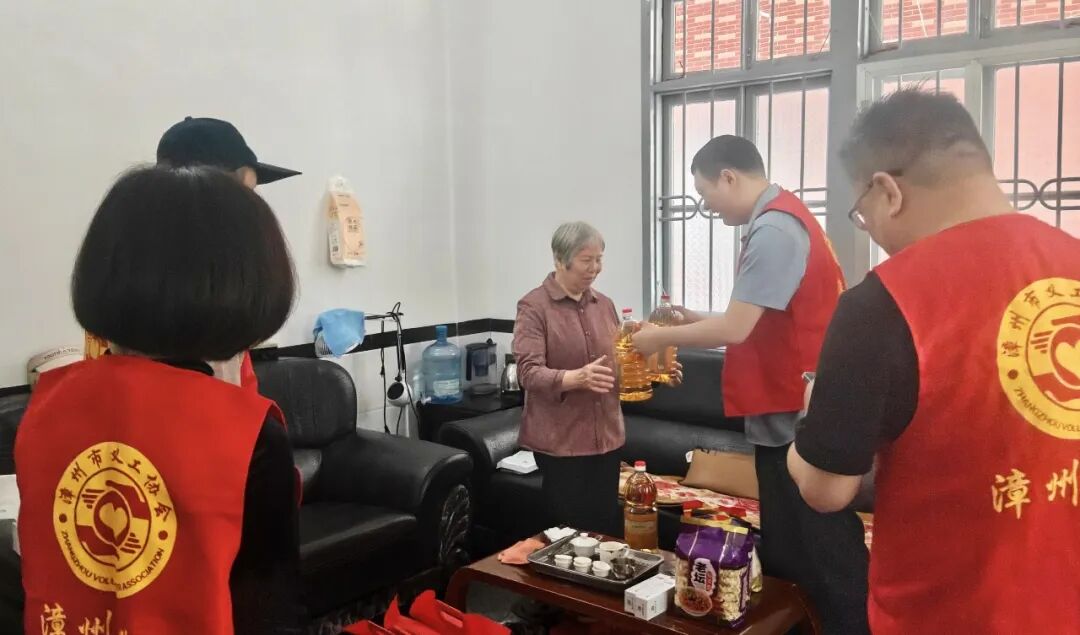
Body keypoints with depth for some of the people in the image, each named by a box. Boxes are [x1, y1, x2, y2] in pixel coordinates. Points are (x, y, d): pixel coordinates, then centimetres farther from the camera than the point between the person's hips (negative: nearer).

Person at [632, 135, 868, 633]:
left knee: (826, 562, 0)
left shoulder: (774, 229, -19)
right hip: (786, 417, 10)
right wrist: (695, 321, 11)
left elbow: (735, 330, -22)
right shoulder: (780, 220, 14)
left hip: (796, 421, -10)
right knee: (785, 557, 18)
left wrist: (662, 337, -9)